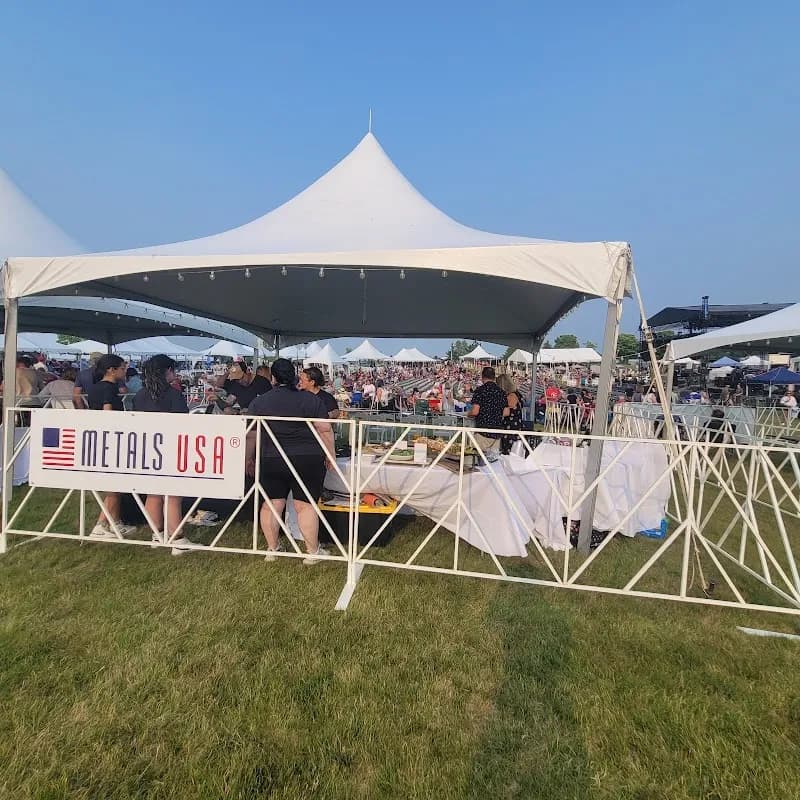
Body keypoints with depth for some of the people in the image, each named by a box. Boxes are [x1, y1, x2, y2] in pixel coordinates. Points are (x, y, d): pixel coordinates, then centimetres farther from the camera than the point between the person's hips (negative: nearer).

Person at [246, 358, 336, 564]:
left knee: (272, 504, 12)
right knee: (306, 505, 4)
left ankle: (272, 549, 22)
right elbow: (325, 429, -5)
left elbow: (251, 435, 6)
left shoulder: (258, 402, 2)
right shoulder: (311, 399, -4)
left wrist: (249, 459, 18)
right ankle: (312, 552, 11)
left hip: (270, 462, 2)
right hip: (307, 461, -1)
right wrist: (330, 455, 4)